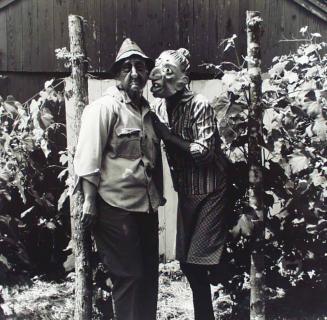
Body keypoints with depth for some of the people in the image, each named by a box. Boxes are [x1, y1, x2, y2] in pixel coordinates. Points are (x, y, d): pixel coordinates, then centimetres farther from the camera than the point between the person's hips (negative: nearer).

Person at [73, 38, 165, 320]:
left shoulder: (146, 110, 15)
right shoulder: (104, 107, -7)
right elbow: (88, 158, -13)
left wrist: (158, 195, 16)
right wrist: (90, 202, -16)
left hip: (146, 206, 8)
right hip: (117, 207, -7)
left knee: (149, 275, 14)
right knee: (128, 277, 1)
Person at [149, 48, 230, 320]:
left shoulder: (200, 105, -18)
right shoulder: (160, 108, 2)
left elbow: (203, 152, -23)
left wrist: (167, 134, -20)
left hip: (209, 191, -6)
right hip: (186, 192, 6)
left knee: (199, 261, -6)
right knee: (186, 260, 10)